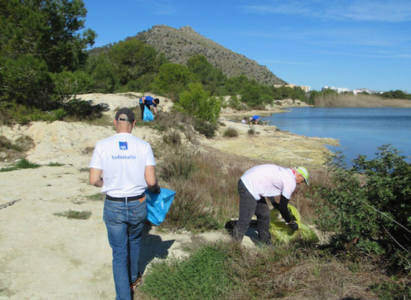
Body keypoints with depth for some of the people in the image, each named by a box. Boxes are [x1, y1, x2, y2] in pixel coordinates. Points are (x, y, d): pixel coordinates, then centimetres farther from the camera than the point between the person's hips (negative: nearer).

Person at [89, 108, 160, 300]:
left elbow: (94, 180, -8)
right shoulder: (143, 146, -10)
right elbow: (151, 181, -13)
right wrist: (156, 189, 10)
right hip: (137, 205, 1)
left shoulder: (102, 145, -9)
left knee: (119, 252, 12)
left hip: (113, 206, -1)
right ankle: (133, 278, 48)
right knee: (134, 242, 27)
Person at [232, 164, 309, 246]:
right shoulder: (291, 181, -8)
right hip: (249, 187, -11)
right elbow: (282, 207, -4)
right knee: (245, 220, -10)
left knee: (264, 214, 16)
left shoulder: (284, 172, 19)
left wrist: (275, 204, 38)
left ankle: (265, 243, 25)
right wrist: (290, 222, 11)